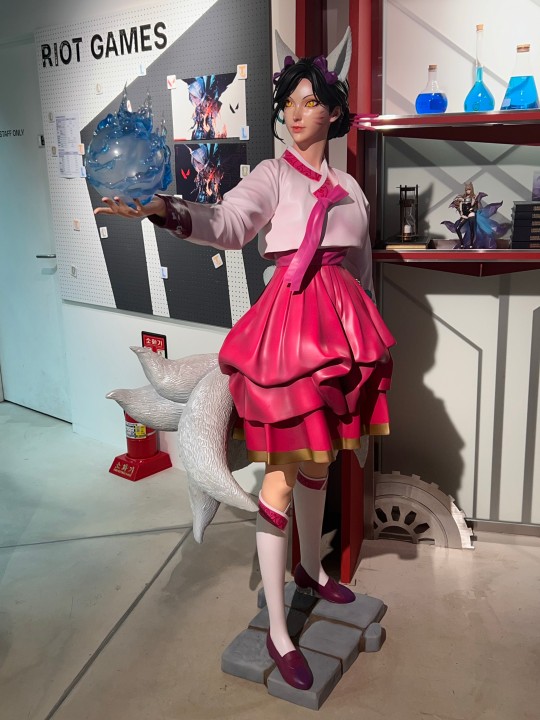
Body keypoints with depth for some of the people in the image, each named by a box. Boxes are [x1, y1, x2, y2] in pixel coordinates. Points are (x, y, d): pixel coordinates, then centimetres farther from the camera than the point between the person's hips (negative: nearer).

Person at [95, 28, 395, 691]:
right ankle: (277, 630, 7)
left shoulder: (350, 187, 15)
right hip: (290, 320, -6)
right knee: (282, 475, -4)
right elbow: (229, 220, -20)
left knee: (318, 459, 19)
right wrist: (168, 212, -39)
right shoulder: (273, 175, 0)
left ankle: (311, 569, 41)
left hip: (342, 323, 6)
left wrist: (366, 335, 21)